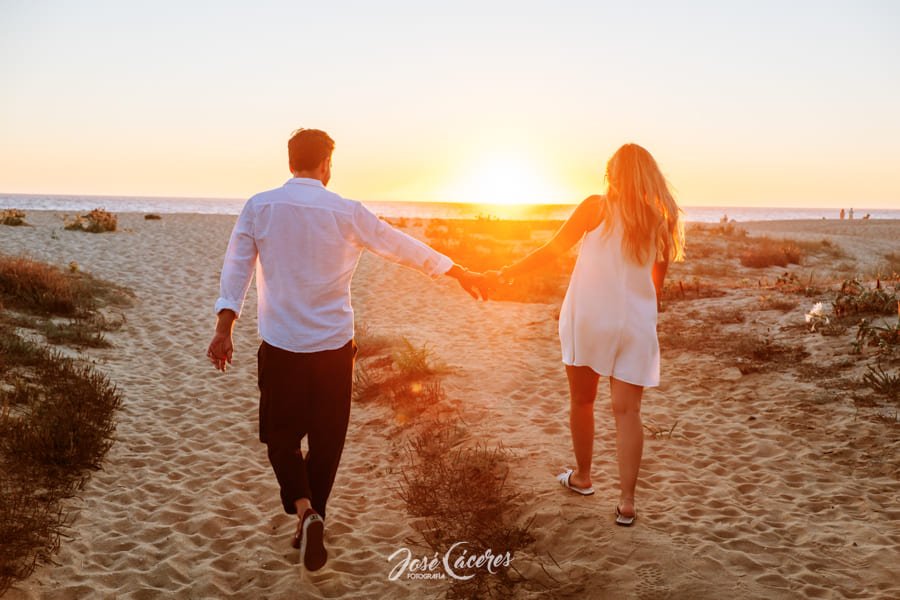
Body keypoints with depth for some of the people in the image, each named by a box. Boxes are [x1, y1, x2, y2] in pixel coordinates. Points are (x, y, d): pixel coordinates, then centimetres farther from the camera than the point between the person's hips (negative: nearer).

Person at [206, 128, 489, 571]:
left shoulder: (259, 208, -3)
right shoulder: (346, 213, -5)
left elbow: (236, 268, -6)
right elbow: (405, 247, 3)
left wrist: (224, 328, -2)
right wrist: (460, 273, 14)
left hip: (280, 347, 1)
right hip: (333, 347, 0)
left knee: (281, 434, 14)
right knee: (326, 440, 14)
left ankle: (303, 510, -6)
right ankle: (311, 518, 22)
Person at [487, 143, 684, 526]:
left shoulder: (597, 207, -4)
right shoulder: (660, 222, 6)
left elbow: (552, 251, -1)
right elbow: (656, 283, 12)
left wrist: (508, 273, 10)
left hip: (588, 321, -2)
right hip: (634, 325, 3)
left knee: (582, 401, 15)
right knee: (627, 411, 1)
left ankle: (582, 476, 30)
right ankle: (626, 500, -1)